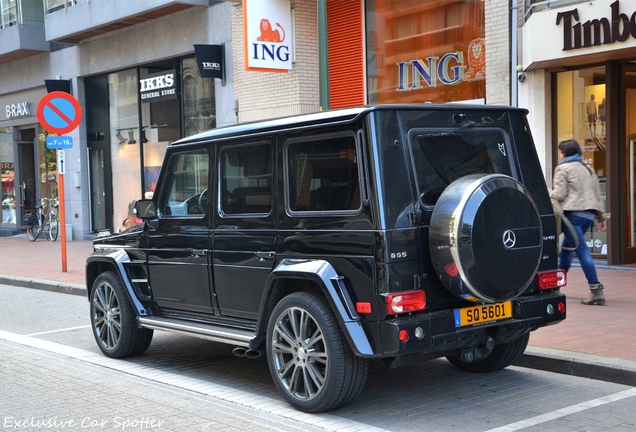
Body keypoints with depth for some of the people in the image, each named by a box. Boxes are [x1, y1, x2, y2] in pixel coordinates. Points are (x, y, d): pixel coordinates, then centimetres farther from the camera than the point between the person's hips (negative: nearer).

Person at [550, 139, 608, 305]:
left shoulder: (562, 168, 0)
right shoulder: (588, 169, 21)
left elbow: (559, 195, -7)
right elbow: (597, 194, 20)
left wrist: (547, 192, 13)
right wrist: (602, 216, 22)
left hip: (573, 213, -8)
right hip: (589, 214, 8)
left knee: (581, 250, -12)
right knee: (567, 247, 20)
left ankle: (596, 289, -20)